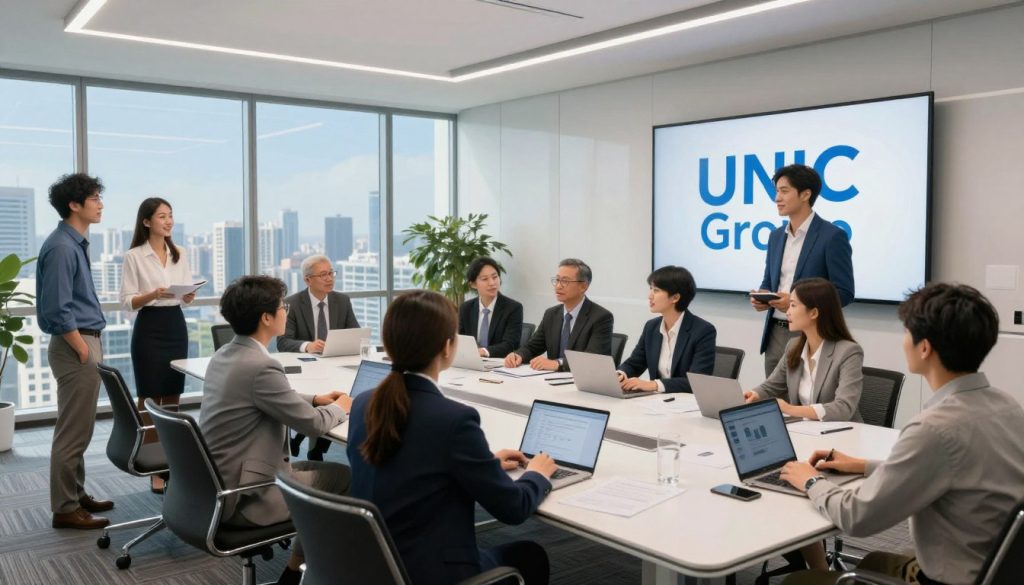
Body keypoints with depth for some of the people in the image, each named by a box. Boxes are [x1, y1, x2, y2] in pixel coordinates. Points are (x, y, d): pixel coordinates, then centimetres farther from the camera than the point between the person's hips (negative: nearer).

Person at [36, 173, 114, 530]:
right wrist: (84, 350, -16)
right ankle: (65, 509, 6)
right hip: (74, 347, -10)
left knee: (78, 429, 17)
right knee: (73, 432, -3)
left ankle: (76, 495, 27)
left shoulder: (76, 243, 13)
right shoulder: (61, 247, -17)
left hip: (85, 341, 10)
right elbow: (57, 309, -22)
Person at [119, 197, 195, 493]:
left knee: (173, 397, 10)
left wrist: (189, 295, -10)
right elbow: (127, 302, -8)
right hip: (149, 329, -5)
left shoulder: (180, 254, 10)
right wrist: (153, 295, -24)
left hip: (177, 326, 5)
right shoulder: (134, 257, -6)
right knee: (150, 399, -2)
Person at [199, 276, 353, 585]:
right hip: (243, 497, -9)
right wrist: (340, 407, 4)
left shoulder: (223, 356, 5)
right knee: (342, 476, 4)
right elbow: (312, 424, -15)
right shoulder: (260, 366, -25)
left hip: (218, 484, 9)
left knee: (316, 467, 20)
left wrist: (315, 399, 15)